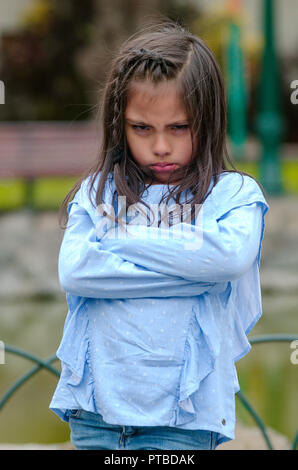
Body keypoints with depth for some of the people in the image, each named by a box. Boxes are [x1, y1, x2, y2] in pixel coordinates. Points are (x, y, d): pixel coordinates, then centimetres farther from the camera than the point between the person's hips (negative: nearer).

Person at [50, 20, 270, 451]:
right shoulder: (98, 191, 8)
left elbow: (231, 255, -19)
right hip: (95, 407, 3)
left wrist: (123, 239, -9)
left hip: (182, 415, -2)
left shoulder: (234, 193, 2)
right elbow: (73, 271, -8)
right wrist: (187, 265, -10)